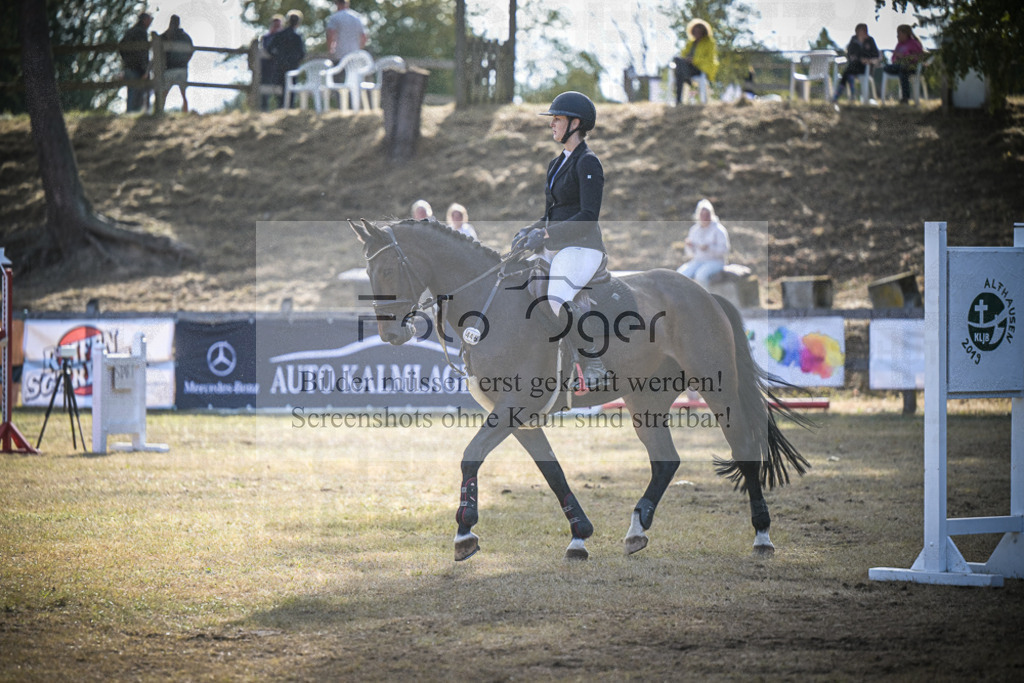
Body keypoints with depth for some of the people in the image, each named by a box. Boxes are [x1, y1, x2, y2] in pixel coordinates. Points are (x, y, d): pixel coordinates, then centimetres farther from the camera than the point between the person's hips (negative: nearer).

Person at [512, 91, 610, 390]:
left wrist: (545, 235, -23)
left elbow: (589, 216, -19)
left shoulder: (588, 163, -9)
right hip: (554, 252, 10)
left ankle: (594, 359, -15)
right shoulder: (557, 164, 18)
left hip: (581, 248, -10)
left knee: (558, 301, -32)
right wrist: (530, 231, 6)